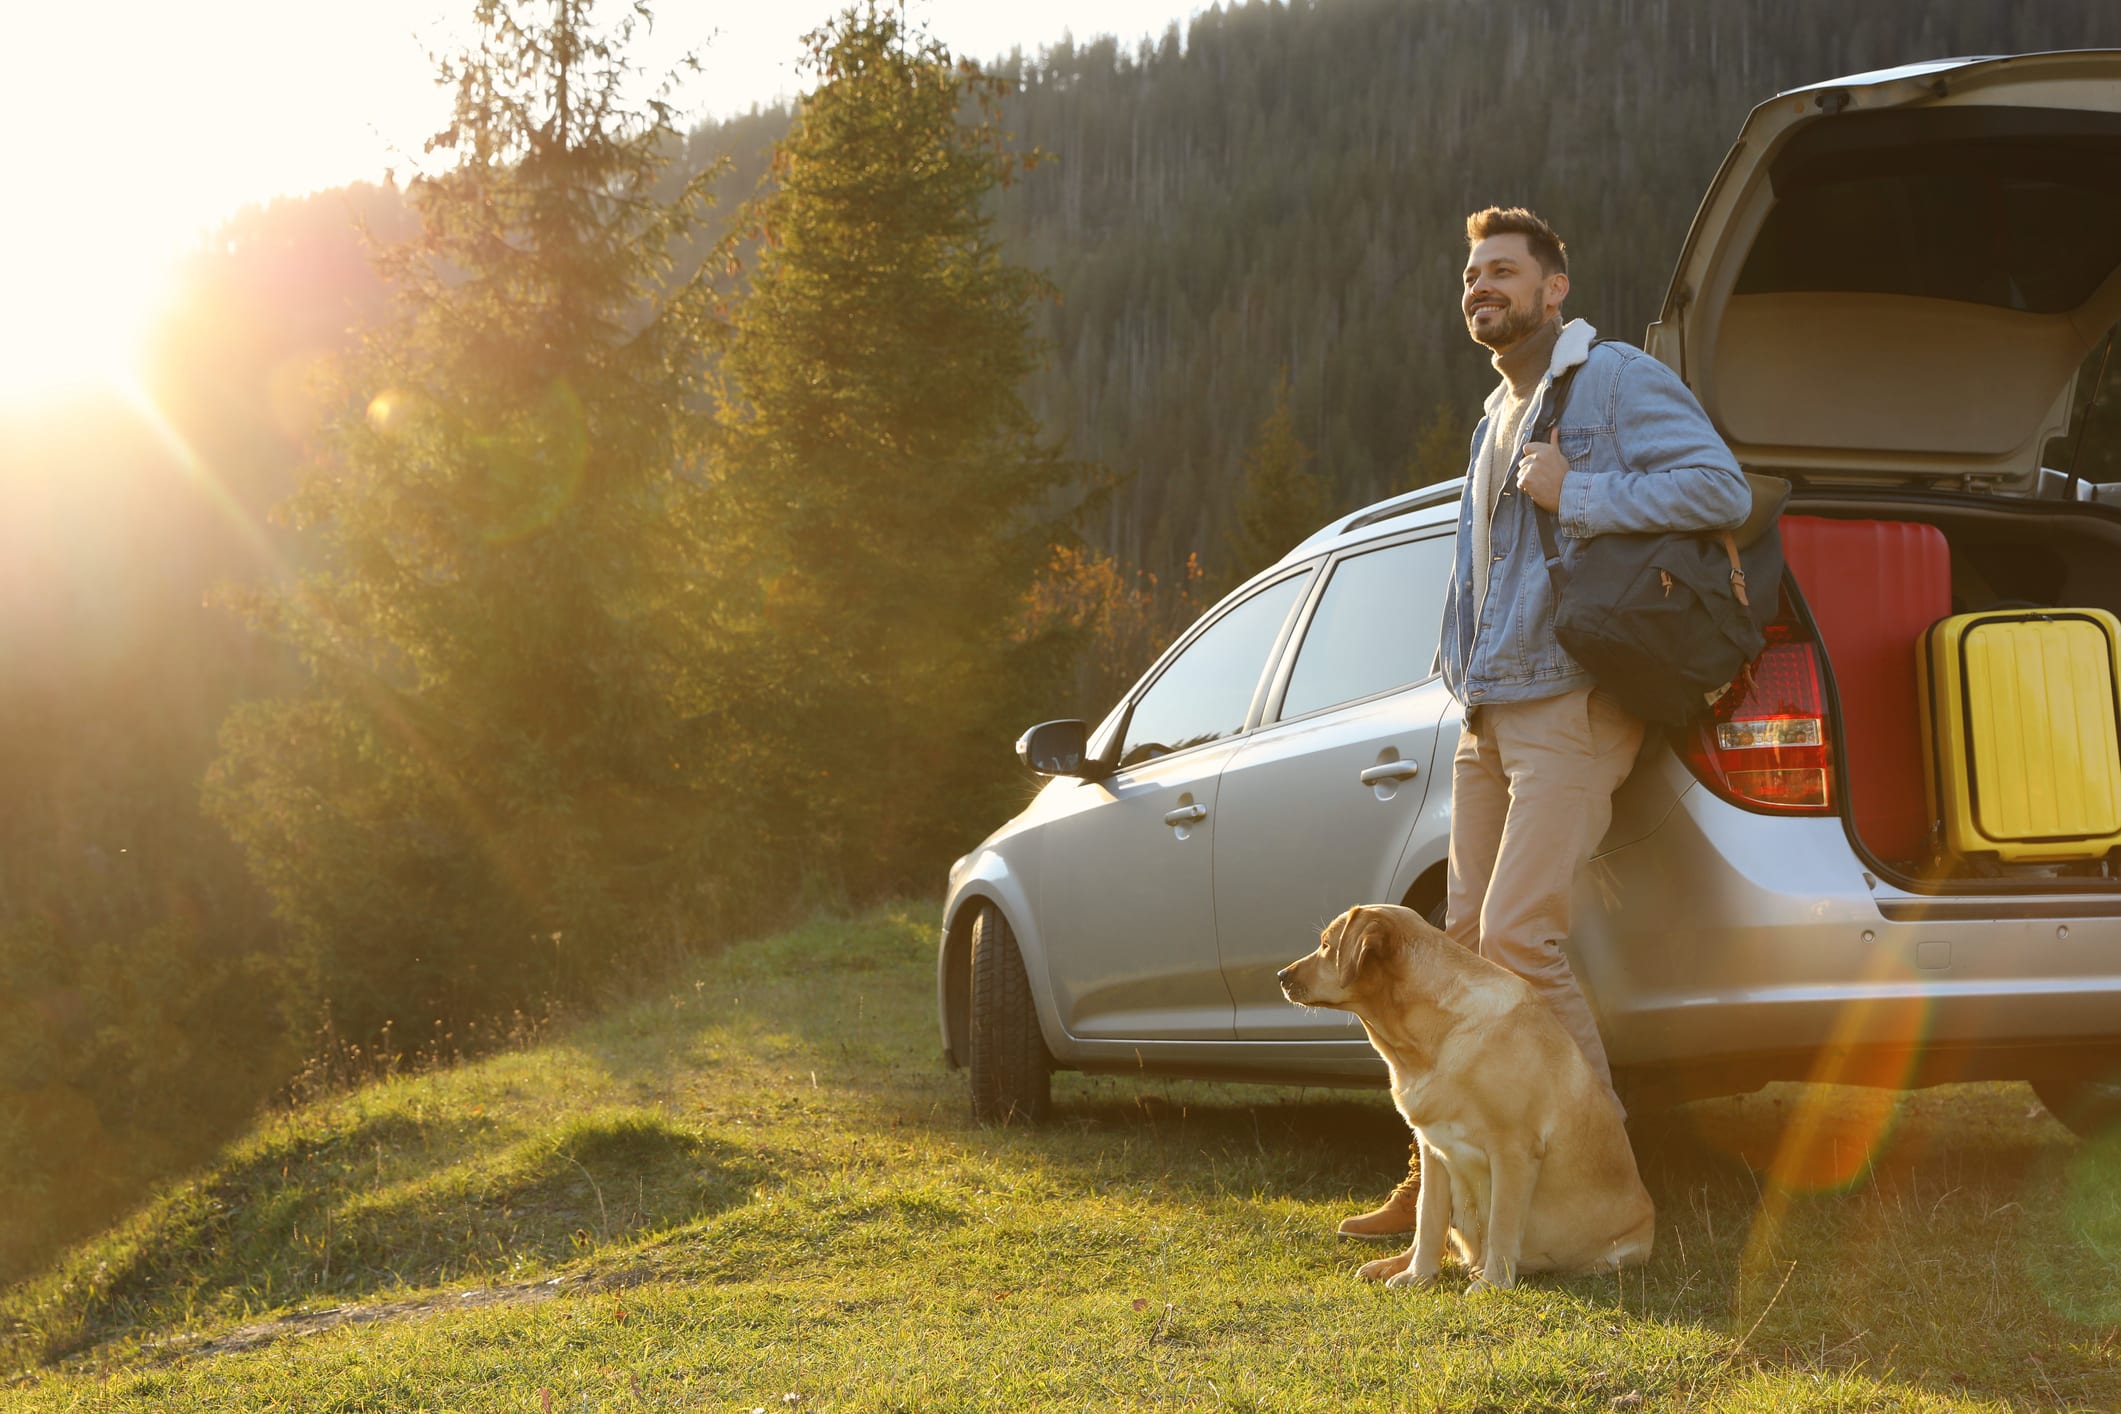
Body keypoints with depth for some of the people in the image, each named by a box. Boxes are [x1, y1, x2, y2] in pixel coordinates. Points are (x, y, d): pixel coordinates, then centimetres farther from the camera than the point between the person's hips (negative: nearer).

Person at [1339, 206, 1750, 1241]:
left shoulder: (1616, 381, -6)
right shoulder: (1498, 415, 23)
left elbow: (1721, 488, -20)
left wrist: (1577, 495, -19)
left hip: (1569, 707, -9)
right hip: (1491, 711, 9)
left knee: (1517, 935, -16)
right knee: (1467, 938, 8)